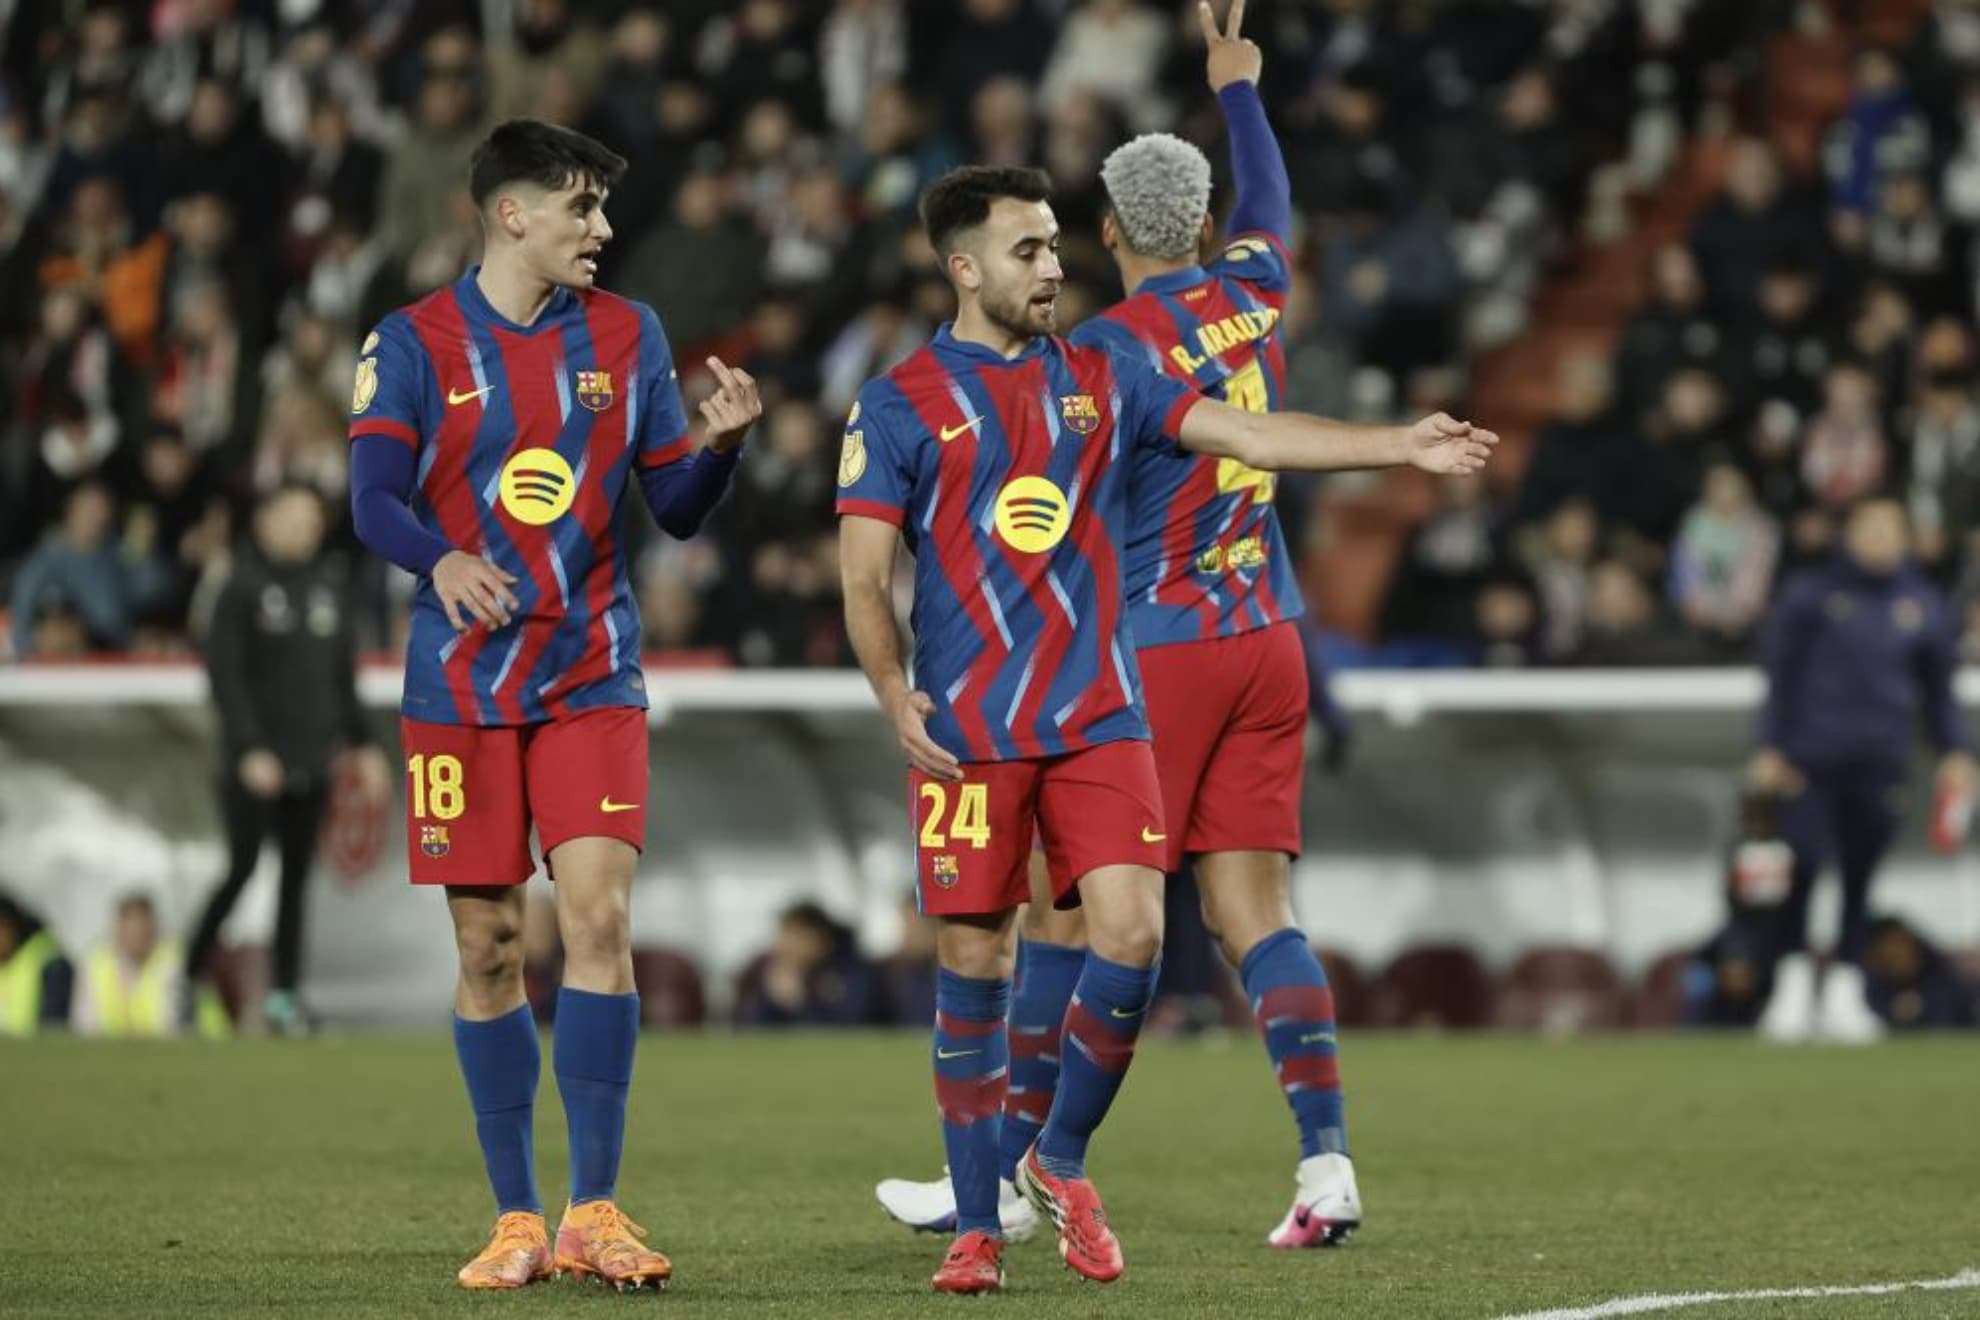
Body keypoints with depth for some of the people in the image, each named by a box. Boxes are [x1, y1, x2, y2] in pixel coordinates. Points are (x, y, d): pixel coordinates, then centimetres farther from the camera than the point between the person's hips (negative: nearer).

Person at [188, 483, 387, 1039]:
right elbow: (224, 673, -10)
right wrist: (250, 747, -18)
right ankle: (195, 977, 7)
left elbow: (342, 674, 18)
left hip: (311, 760, 5)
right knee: (243, 868, -7)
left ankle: (285, 994, 6)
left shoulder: (328, 582, 12)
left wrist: (362, 744, 11)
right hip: (255, 762, -5)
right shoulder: (244, 586, -5)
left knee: (296, 877, 4)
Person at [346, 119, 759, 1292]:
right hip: (463, 684, -1)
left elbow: (677, 510, 7)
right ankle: (517, 1218, 11)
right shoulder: (415, 344, 0)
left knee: (600, 918, -13)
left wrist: (724, 441, -13)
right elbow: (373, 500, -9)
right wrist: (442, 559, -29)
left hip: (594, 681, 1)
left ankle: (594, 1212, -9)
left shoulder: (627, 336, 7)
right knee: (489, 948, 2)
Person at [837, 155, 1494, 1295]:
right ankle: (979, 1226, 10)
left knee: (1130, 937, -11)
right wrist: (897, 697, -14)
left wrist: (1402, 444, -5)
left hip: (1100, 719, 3)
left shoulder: (1100, 381, 10)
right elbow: (865, 578, -1)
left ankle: (1061, 1161, 12)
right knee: (975, 969, 0)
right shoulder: (901, 406, 1)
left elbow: (1246, 433, 4)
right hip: (968, 732, -3)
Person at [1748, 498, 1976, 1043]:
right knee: (1802, 867, -11)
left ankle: (1844, 994, 8)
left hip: (1880, 764, 2)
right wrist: (1770, 747, -2)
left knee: (1860, 878, 2)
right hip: (1811, 754, -2)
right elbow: (1781, 674, 4)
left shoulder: (1924, 605, 10)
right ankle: (1793, 986, -3)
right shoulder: (1810, 593, 3)